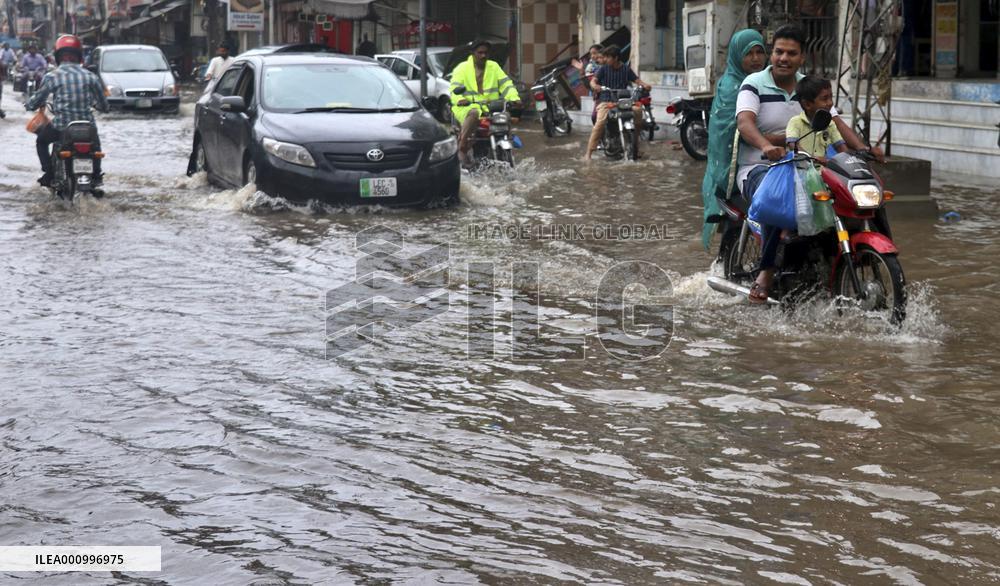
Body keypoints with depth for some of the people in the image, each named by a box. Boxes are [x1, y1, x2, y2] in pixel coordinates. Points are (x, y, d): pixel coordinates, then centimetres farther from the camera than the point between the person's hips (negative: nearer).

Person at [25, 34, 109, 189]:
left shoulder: (52, 77, -5)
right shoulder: (91, 77, 0)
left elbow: (37, 100, 3)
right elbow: (104, 106, 6)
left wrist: (27, 105, 26)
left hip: (60, 126, -2)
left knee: (41, 141, 28)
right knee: (95, 144, 36)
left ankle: (48, 173, 17)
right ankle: (96, 175, 28)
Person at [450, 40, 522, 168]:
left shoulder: (494, 67, 16)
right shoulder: (462, 68, 5)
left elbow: (506, 84, 7)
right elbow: (455, 88, -8)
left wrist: (514, 98, -13)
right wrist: (460, 100, -31)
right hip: (467, 108, -4)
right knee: (474, 114, -39)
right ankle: (462, 150, -31)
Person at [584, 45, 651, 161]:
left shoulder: (626, 69, 8)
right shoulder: (603, 69, 3)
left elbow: (637, 80, 3)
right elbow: (593, 81, -8)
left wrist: (644, 85, -18)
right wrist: (595, 86, -32)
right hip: (606, 101, -2)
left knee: (638, 110, -22)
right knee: (600, 122, -27)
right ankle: (588, 153, -28)